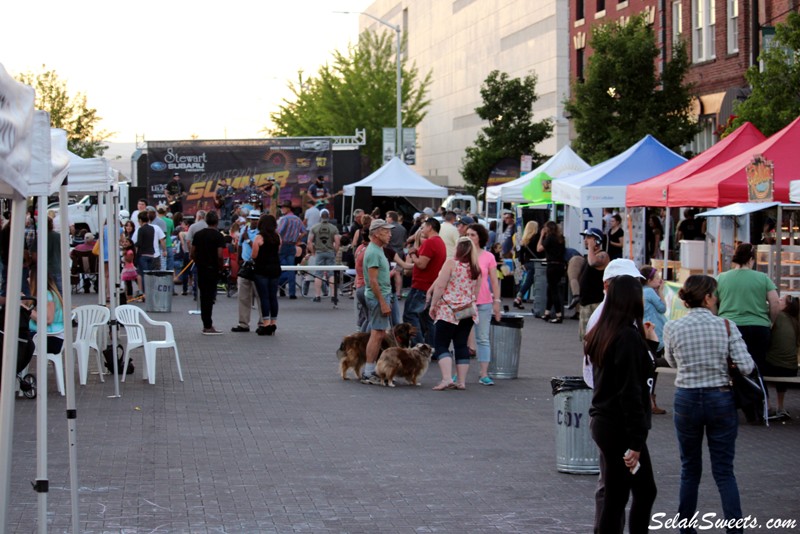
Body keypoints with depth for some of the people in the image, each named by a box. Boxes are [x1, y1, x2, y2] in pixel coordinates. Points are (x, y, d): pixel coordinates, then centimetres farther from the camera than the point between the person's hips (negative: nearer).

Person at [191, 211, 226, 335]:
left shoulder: (198, 234, 6)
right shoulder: (218, 236, -10)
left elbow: (192, 253, 5)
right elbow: (219, 255, -18)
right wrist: (221, 267, -2)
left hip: (200, 268, 5)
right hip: (212, 269, -5)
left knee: (203, 296, 12)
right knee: (210, 297, -3)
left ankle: (206, 324, 17)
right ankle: (208, 327, -1)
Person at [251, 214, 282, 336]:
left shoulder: (259, 237, -10)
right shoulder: (277, 237, 4)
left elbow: (254, 255, -10)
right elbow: (278, 251, 10)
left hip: (262, 269, -5)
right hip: (275, 268, 5)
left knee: (264, 297, -2)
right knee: (273, 297, 9)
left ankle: (266, 323, -4)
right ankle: (273, 322, 13)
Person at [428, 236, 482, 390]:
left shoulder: (451, 263, -10)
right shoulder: (476, 268, 8)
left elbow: (440, 286, -13)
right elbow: (477, 292, 14)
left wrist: (433, 305, -5)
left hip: (449, 310, -6)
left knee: (441, 344, -2)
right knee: (462, 345, 10)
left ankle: (447, 378, -16)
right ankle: (461, 381, 7)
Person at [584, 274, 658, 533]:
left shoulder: (601, 334, 10)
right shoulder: (629, 337, -18)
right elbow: (631, 393, -21)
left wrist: (648, 345, 14)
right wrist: (635, 442, -21)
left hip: (602, 422, 9)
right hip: (620, 427, -9)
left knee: (645, 491, 16)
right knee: (615, 497, -1)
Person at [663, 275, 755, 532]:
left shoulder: (672, 328, -6)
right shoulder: (726, 326, -9)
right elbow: (746, 366, -11)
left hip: (686, 400, 1)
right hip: (721, 400, -1)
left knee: (690, 469, 15)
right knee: (724, 471, 5)